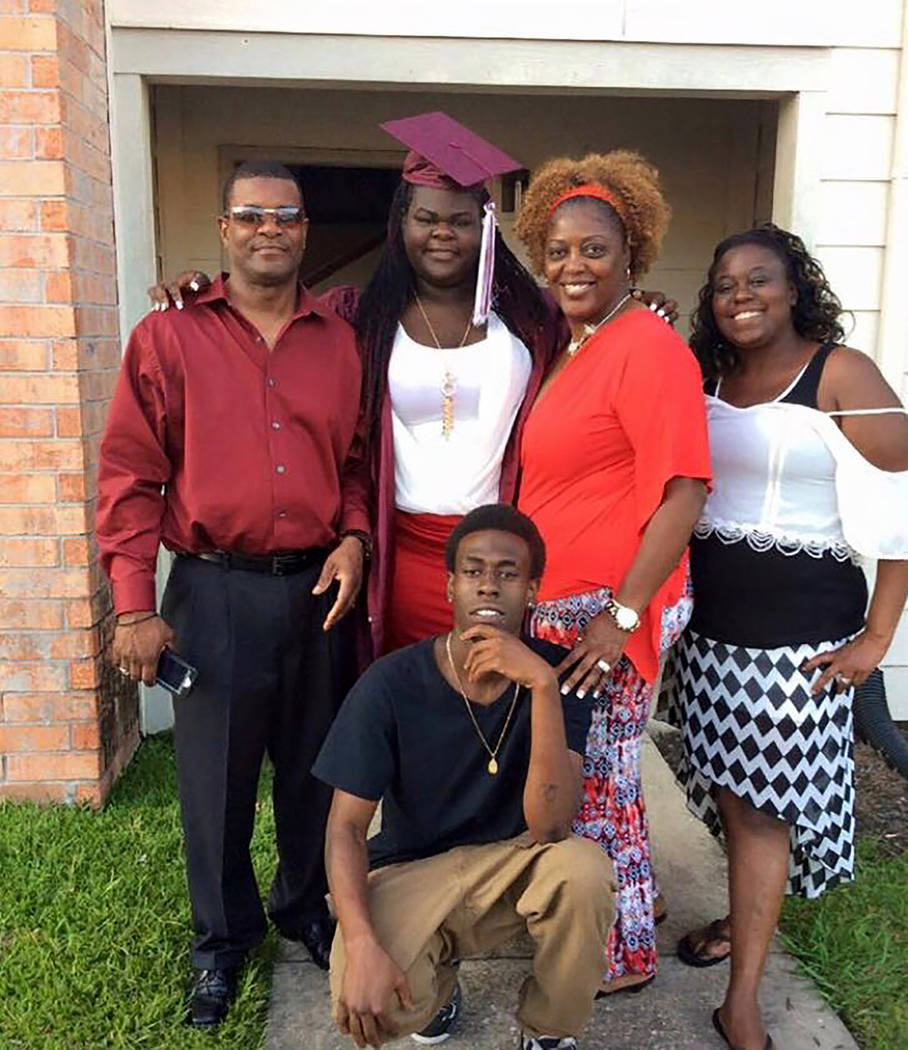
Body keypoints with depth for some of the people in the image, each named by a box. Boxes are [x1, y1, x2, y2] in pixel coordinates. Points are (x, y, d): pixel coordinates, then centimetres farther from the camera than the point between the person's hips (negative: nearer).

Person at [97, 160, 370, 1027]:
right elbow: (130, 476, -4)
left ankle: (306, 907, 41)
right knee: (215, 775, 11)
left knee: (314, 765, 16)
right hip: (214, 591, -2)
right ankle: (222, 938, 34)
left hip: (318, 588, 3)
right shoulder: (168, 337, -1)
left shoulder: (338, 342, 7)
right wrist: (134, 605, -8)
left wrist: (353, 538, -4)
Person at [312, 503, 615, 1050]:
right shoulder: (391, 684, -17)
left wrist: (542, 685, -36)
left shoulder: (557, 674, -15)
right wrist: (362, 945, -28)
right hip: (412, 869, 0)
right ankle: (438, 973, 12)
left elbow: (548, 829, -25)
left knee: (584, 869, -32)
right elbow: (347, 826, -12)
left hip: (515, 863, 1)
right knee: (366, 1003, -28)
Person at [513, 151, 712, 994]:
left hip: (610, 610, -8)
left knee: (597, 780, 6)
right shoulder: (567, 349, 12)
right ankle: (611, 910, 40)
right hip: (558, 605, 8)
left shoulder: (647, 347, -14)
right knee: (572, 773, 18)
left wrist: (623, 613, -20)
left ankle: (623, 954, 28)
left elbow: (682, 492, -20)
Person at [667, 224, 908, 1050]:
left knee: (763, 800, 0)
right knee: (727, 785, 13)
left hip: (797, 626, -5)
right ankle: (750, 918, 38)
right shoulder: (709, 378, 8)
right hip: (708, 616, 5)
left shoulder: (842, 374, -9)